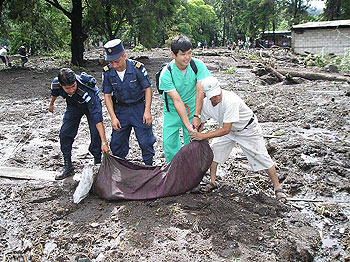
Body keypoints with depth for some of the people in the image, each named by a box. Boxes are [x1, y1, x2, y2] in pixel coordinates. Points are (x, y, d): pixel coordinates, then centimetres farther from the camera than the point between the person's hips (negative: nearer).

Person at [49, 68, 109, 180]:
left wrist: (104, 142, -49)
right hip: (73, 106, 4)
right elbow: (54, 93, -1)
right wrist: (51, 104, 19)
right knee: (65, 133, -5)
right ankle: (68, 167, 9)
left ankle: (97, 164, 1)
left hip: (91, 105, -4)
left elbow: (97, 118, -46)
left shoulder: (86, 91, -44)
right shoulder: (56, 83, -30)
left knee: (96, 134, -19)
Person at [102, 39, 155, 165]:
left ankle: (149, 166, 21)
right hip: (120, 109, 3)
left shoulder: (137, 67, -19)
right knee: (117, 143, 9)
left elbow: (148, 88, -10)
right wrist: (113, 117, -11)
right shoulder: (107, 72, -10)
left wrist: (147, 111, -15)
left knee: (146, 141, 2)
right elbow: (107, 95, -3)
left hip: (139, 107, -3)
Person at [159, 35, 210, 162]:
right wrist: (187, 125, -32)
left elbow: (200, 91, -20)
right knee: (169, 142, 3)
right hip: (172, 110, 0)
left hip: (192, 108, 1)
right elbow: (177, 100, -27)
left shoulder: (198, 65, -18)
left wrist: (197, 116, -26)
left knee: (192, 141, 1)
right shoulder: (166, 74, -24)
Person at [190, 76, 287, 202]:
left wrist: (203, 136, -38)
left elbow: (226, 130, -39)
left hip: (248, 129, -6)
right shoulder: (206, 103, -18)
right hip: (228, 129, 6)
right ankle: (212, 182, 15)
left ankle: (277, 188, 15)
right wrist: (194, 138, -13)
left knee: (262, 157, -3)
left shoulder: (230, 101, -40)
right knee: (213, 150, -3)